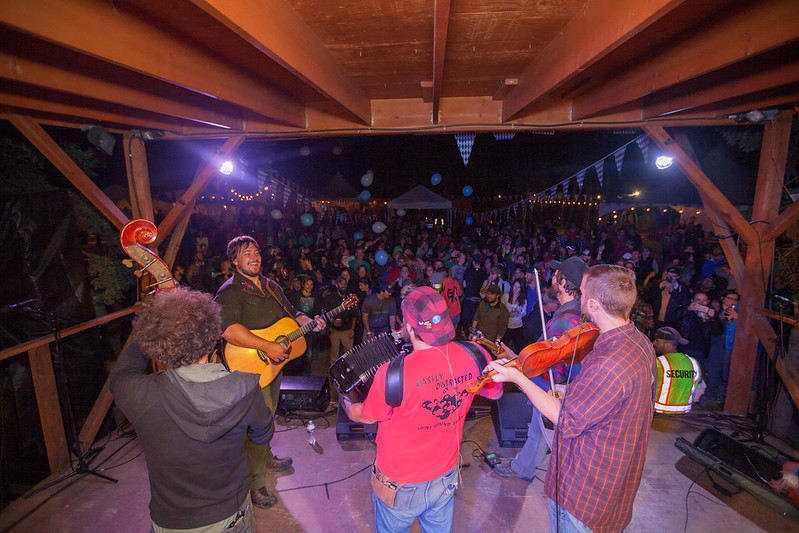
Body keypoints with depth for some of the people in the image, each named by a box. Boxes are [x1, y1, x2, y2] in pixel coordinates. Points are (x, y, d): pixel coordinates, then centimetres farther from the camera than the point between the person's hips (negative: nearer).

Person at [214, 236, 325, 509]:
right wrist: (267, 346, -33)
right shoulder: (230, 291, -17)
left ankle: (266, 458, 47)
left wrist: (310, 322, -3)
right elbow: (228, 330, -32)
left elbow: (292, 313, 17)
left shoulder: (271, 287, 9)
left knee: (268, 414, 24)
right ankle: (253, 484, 13)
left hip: (274, 363, 8)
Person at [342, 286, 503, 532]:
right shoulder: (474, 356, -21)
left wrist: (346, 404, 9)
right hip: (445, 479, 4)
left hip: (400, 486, -3)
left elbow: (366, 416, -12)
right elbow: (495, 392, 1)